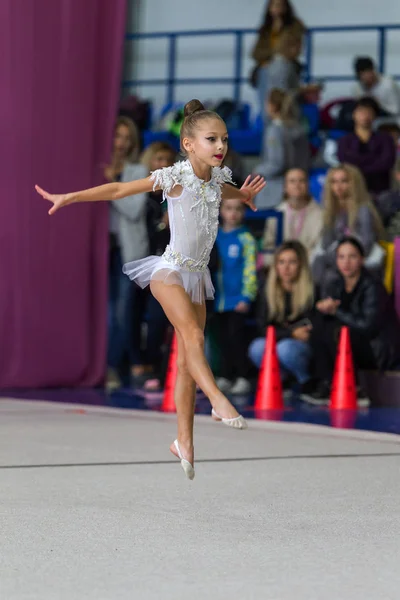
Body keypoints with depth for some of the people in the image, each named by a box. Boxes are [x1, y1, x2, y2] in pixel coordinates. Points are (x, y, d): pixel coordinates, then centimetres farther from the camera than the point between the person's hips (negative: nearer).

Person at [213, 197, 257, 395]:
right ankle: (225, 377, 15)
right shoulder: (214, 237, 10)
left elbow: (250, 269, -6)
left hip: (238, 299, -5)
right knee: (223, 338, 8)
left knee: (236, 336, -8)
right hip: (219, 297, 5)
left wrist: (246, 297, -11)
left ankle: (242, 377, -2)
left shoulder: (246, 239, -3)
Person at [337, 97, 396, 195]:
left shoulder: (384, 138, 11)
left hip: (379, 190, 0)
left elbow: (388, 162, -3)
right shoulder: (346, 140, 12)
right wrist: (374, 158, -2)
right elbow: (344, 160, -5)